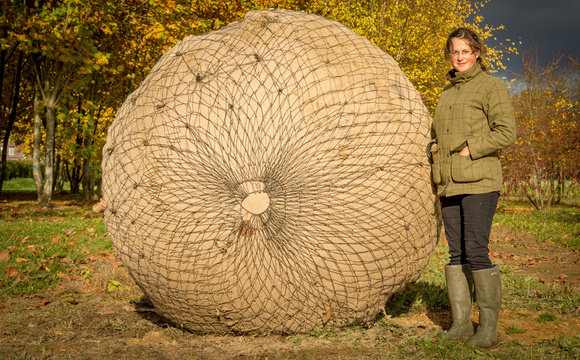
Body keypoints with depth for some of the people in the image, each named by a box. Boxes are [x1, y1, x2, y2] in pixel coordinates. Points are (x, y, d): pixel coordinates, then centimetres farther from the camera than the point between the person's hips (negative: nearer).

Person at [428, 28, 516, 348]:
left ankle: (488, 328, -1)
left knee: (476, 252, -10)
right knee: (457, 254, 7)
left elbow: (506, 133, -10)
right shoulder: (447, 92, 19)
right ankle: (461, 322, 15)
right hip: (449, 184, 7)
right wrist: (434, 150, 8)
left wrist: (469, 149, -14)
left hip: (479, 182, -7)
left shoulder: (491, 86, -1)